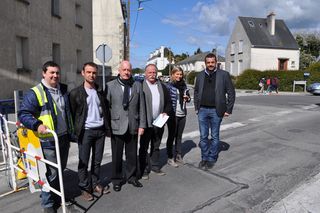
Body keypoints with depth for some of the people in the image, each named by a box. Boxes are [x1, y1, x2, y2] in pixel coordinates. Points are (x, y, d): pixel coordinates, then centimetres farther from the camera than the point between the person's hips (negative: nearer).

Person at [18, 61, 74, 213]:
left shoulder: (64, 90, 10)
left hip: (64, 138, 7)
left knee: (60, 170, 19)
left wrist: (70, 132, 19)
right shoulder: (34, 93, -11)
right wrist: (37, 125, -30)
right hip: (48, 141, -6)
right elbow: (23, 114, -14)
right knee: (51, 173, -1)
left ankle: (56, 196, 39)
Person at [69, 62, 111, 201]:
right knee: (84, 162, 4)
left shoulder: (100, 92, 9)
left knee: (97, 160, 12)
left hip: (100, 130, 4)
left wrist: (108, 129, 7)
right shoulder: (75, 93, -3)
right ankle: (85, 188, 17)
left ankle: (96, 184, 26)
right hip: (85, 131, -4)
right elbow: (72, 114, -2)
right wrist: (74, 132, -6)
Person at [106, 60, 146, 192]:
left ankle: (132, 177, 32)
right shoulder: (110, 86, -1)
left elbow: (141, 106, 5)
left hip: (133, 126, 2)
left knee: (132, 154, 13)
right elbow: (106, 107, -2)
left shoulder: (137, 85, 6)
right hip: (117, 126, -2)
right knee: (117, 155, 9)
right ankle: (116, 180, 27)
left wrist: (142, 125, 2)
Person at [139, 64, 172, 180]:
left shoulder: (162, 86, 11)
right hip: (146, 122, -5)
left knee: (156, 146, 17)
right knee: (144, 147, 5)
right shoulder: (140, 86, -6)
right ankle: (144, 170, 16)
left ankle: (155, 166, 31)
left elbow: (168, 102, 15)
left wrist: (166, 112, -2)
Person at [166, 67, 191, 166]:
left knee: (179, 136, 14)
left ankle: (178, 155, 26)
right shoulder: (169, 86, -7)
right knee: (171, 136, 5)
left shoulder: (184, 85, 10)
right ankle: (170, 157, 15)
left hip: (182, 114, 5)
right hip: (173, 114, -5)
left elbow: (188, 97, 20)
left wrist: (187, 98, -2)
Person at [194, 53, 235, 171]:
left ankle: (211, 159, 23)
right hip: (202, 110, 3)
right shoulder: (200, 75, 7)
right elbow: (196, 92, 15)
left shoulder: (224, 75, -3)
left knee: (214, 136, 8)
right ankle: (204, 158, 23)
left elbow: (231, 93, -1)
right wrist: (196, 107, 8)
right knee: (203, 136, 8)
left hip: (216, 111, -2)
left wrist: (228, 110, -5)